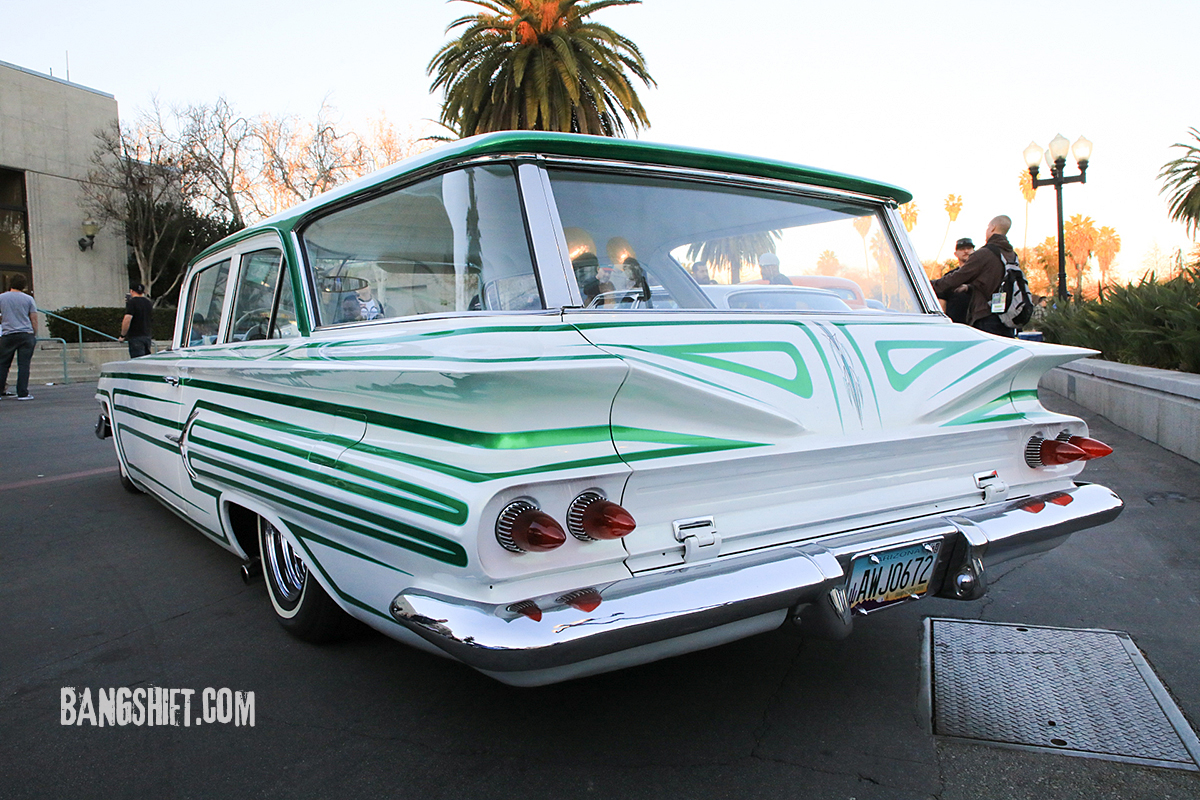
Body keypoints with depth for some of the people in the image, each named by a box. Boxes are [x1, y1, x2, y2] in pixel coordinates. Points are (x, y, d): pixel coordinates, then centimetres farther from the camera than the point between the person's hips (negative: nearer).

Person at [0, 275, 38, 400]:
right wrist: (35, 336, 10)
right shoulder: (28, 299, 4)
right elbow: (34, 319, 4)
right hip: (27, 334, -1)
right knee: (24, 365, -1)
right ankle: (22, 393, -2)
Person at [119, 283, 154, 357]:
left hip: (136, 337, -7)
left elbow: (127, 320, -18)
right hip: (147, 336, 7)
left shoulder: (132, 302, -10)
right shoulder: (147, 302, 12)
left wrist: (122, 335, -10)